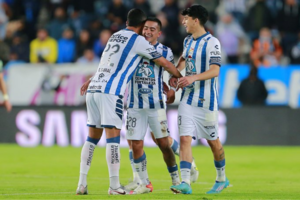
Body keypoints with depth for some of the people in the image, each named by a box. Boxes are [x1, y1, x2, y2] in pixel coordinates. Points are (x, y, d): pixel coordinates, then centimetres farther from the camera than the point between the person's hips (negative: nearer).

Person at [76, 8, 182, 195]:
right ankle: (114, 186, -10)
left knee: (92, 137, 10)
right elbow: (165, 63, 5)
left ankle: (82, 183, 7)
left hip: (94, 89, 7)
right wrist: (181, 78, 18)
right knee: (113, 136, -7)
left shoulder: (115, 36, 20)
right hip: (110, 92, -7)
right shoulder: (138, 41, -1)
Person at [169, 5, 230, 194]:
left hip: (206, 100, -6)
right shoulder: (188, 41, 11)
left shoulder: (212, 42, -12)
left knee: (213, 142, 7)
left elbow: (215, 70, -21)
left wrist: (193, 78, -33)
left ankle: (222, 178, 27)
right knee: (185, 138, -9)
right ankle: (185, 183, -16)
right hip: (188, 98, 6)